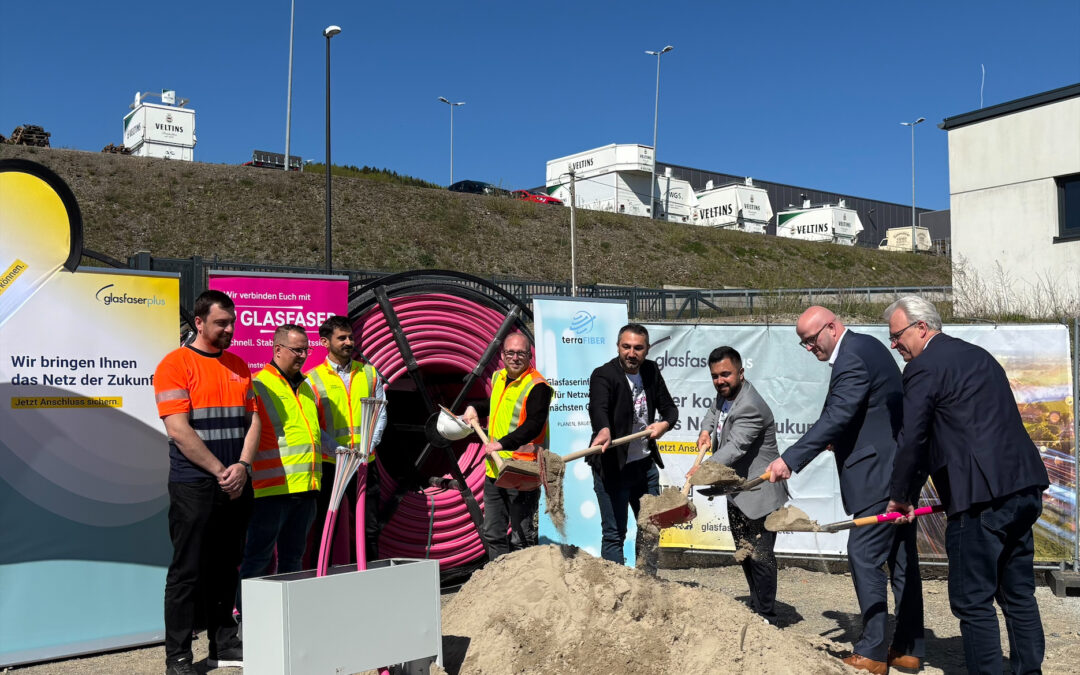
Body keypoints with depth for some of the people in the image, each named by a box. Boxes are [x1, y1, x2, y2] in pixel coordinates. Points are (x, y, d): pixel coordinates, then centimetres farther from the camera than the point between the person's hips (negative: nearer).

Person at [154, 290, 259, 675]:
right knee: (188, 571, 0)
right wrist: (220, 471, -13)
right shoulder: (176, 364, -5)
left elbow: (252, 420, 10)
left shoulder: (238, 365, 14)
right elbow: (178, 430, -13)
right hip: (194, 486, -6)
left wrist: (242, 466, -5)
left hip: (236, 484, 6)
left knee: (226, 568, 12)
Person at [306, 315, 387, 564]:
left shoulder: (369, 373, 9)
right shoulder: (313, 379, -1)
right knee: (324, 528, 5)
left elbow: (380, 413, 9)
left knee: (370, 528, 8)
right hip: (329, 463, -3)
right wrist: (339, 450, -17)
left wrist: (368, 446, -6)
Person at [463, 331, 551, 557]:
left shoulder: (537, 386, -12)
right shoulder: (498, 378, 13)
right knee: (493, 533, 15)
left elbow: (534, 425, -23)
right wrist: (475, 408, 22)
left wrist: (503, 443, -32)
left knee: (521, 537, -1)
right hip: (494, 470, 8)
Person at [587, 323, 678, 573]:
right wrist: (604, 430, -56)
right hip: (612, 466, -7)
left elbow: (669, 408, 10)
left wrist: (664, 424, -13)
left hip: (646, 463, 7)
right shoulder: (603, 375, -16)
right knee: (614, 533, -2)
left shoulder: (651, 371, 4)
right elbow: (598, 408, -35)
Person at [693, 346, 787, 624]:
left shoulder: (750, 408, -25)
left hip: (759, 495, -10)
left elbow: (735, 448, -35)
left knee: (760, 556, -5)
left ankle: (766, 619, 6)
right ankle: (756, 607, 34)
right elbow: (712, 413, 26)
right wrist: (706, 430, 3)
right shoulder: (725, 394, 5)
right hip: (736, 493, 10)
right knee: (744, 555, 20)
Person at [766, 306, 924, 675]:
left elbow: (835, 417, -28)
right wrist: (839, 441, 13)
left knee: (864, 557, -6)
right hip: (899, 470, 11)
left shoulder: (853, 358, -18)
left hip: (878, 475, -11)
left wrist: (789, 460, -31)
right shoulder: (866, 346, 14)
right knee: (901, 559, 13)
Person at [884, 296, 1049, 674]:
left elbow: (912, 440, -10)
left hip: (982, 495, -9)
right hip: (1024, 487, 10)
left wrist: (901, 497, 3)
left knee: (972, 599, -1)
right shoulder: (978, 355, 20)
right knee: (1018, 593, 18)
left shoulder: (924, 366, -8)